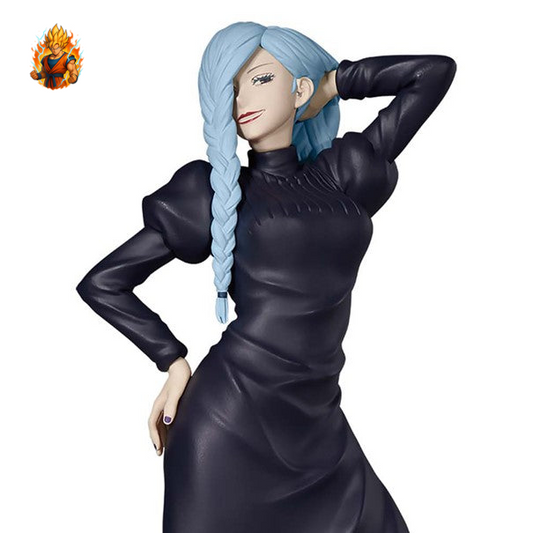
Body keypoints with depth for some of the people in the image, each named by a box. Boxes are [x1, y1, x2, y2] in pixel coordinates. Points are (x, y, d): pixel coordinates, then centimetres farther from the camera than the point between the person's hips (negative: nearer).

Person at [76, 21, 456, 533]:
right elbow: (101, 283, 4)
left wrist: (334, 83, 18)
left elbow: (437, 70, 15)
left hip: (318, 424, 3)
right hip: (231, 421, -3)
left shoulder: (341, 175, 9)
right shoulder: (216, 192, 2)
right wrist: (175, 362, 1)